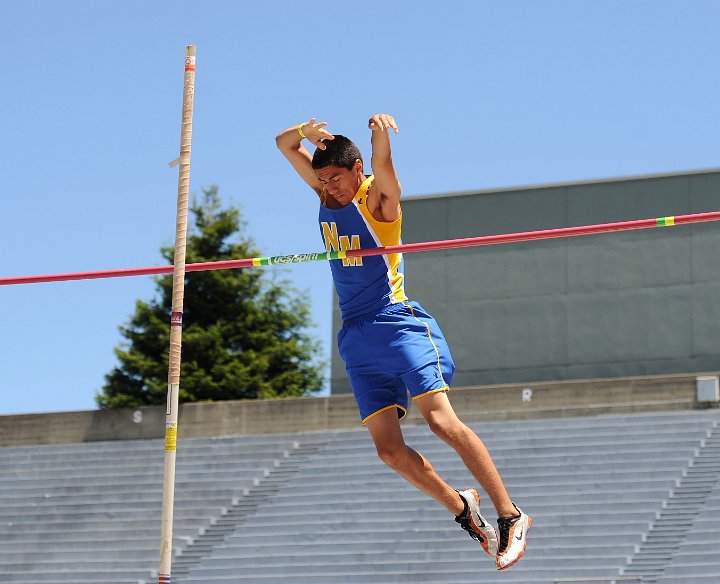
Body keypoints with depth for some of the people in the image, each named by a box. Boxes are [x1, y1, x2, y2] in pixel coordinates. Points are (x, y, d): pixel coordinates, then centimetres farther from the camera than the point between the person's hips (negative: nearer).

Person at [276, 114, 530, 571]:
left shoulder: (379, 197, -4)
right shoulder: (326, 194, 14)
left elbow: (382, 163, -25)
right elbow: (284, 144, 15)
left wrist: (381, 130, -46)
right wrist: (307, 131, -7)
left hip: (397, 323, -6)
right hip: (356, 338, 6)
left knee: (441, 420, -21)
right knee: (389, 449, -3)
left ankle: (510, 516, -17)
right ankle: (461, 507, 16)